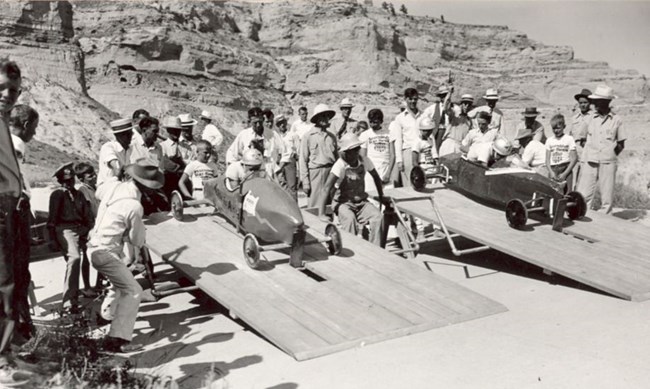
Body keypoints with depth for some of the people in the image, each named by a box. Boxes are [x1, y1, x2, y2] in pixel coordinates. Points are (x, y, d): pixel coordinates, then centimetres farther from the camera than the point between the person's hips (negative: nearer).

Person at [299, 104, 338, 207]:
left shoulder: (332, 136, 13)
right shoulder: (309, 136, -1)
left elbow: (337, 157, 16)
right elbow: (303, 160, -2)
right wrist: (305, 181, -8)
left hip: (332, 172, 5)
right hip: (316, 172, -5)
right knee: (315, 206, -5)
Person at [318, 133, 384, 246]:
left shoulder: (364, 161, -6)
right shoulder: (340, 165, -21)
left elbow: (376, 177, 15)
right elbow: (326, 188, -28)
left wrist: (381, 196, 14)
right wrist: (321, 214, -35)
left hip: (362, 201, 4)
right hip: (344, 203, -4)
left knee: (377, 216, -23)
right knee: (349, 219, -35)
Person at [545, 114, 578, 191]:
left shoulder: (569, 139, 2)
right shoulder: (549, 140, 12)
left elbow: (574, 158, -3)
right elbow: (547, 159, 9)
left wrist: (564, 173, -10)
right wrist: (551, 172, -6)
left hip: (565, 169, -3)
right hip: (553, 171, 3)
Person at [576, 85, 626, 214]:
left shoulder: (616, 120, 3)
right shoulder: (592, 118, 7)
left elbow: (621, 144, 9)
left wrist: (610, 156, -1)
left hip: (607, 163, -1)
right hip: (589, 162, 1)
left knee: (607, 198, 3)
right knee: (583, 196, -5)